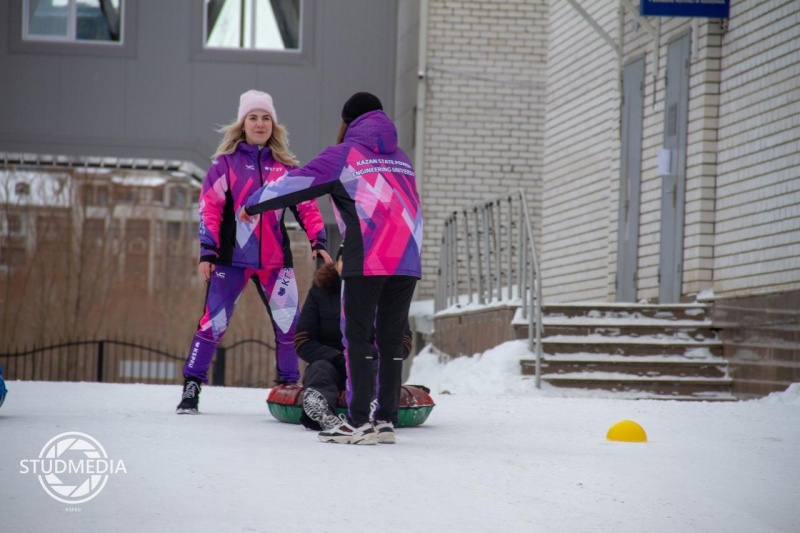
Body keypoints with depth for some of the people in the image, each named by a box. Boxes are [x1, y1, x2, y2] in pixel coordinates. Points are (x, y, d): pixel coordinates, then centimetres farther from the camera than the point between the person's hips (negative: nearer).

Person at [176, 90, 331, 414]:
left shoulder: (286, 166, 10)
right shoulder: (226, 162, 3)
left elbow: (306, 206, 13)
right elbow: (209, 207, 0)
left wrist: (317, 242, 0)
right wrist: (208, 251, -7)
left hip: (275, 259, 3)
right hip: (232, 257, -3)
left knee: (289, 324, 1)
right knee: (214, 322, -7)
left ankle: (290, 387, 17)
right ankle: (191, 387, 2)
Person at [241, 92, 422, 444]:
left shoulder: (345, 154, 3)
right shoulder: (400, 158, 22)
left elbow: (297, 184, 2)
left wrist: (253, 205, 13)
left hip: (368, 262, -6)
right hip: (407, 261, 6)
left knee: (358, 338, -3)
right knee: (391, 340, 9)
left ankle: (359, 422, -7)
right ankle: (386, 419, 8)